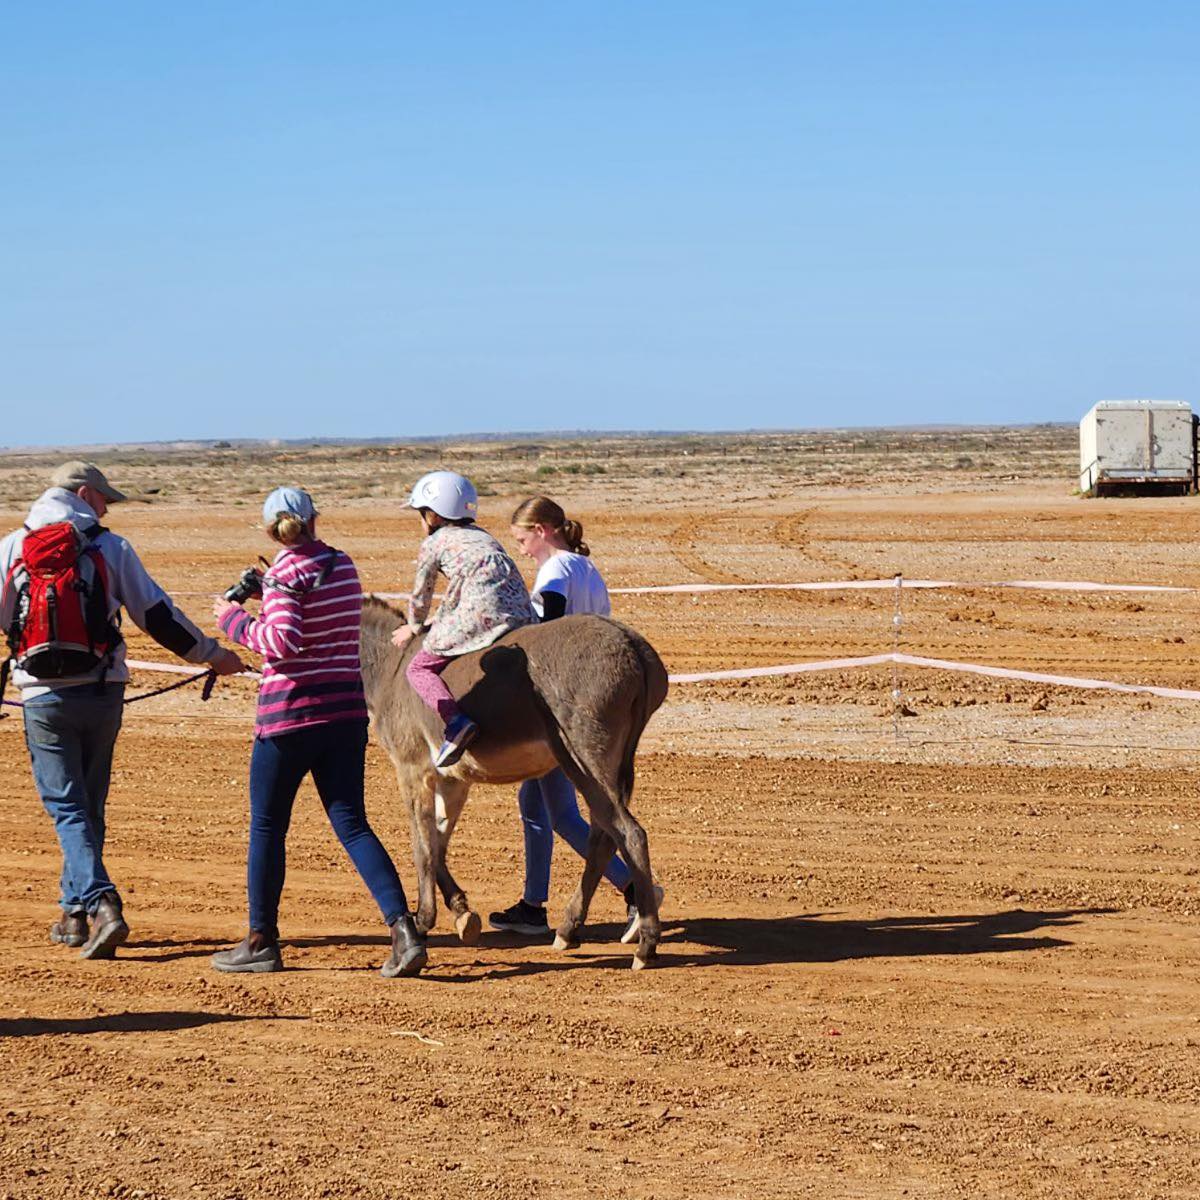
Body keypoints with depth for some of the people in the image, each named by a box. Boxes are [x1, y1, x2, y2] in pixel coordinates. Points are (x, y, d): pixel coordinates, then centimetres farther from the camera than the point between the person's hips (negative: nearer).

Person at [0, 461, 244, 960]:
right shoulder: (110, 547, 0)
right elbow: (158, 615, 2)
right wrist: (212, 654, 13)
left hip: (43, 698, -1)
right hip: (102, 695, 1)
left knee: (67, 806, 0)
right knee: (88, 804, 15)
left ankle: (100, 904, -19)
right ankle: (74, 913, 23)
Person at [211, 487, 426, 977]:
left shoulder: (285, 573, -11)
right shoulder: (342, 563, 10)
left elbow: (283, 642, -22)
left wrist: (235, 619, -8)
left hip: (291, 712, -6)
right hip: (346, 710, 6)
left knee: (266, 825, 8)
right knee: (352, 825, 5)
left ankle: (261, 941, 14)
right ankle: (403, 927, -10)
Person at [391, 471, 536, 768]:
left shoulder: (433, 543, 10)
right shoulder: (482, 536, 30)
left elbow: (421, 595, 19)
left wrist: (413, 628, 38)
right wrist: (437, 623, 50)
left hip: (481, 614, -7)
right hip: (523, 615, 7)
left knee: (419, 668, 0)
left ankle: (455, 720, -23)